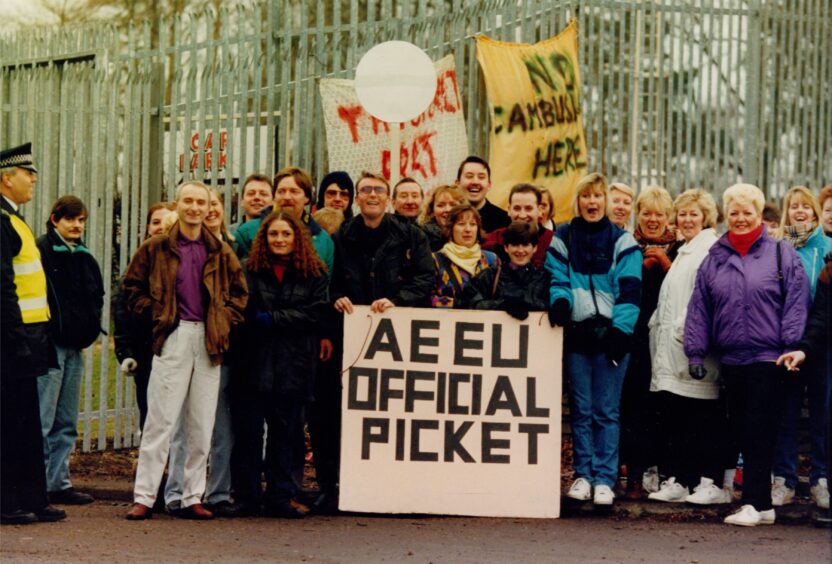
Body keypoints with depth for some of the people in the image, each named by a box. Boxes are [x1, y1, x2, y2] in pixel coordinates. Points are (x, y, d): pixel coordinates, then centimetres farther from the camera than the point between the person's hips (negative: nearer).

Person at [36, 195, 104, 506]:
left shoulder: (84, 257, 16)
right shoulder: (42, 250, -7)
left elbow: (96, 295, 25)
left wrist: (90, 328, 10)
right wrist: (49, 329, -15)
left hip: (74, 347, 8)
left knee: (66, 423, 12)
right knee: (42, 421, -7)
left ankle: (58, 483, 18)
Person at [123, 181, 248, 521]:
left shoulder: (221, 253, 11)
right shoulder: (156, 249, 4)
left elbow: (239, 292, 17)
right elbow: (132, 286, 8)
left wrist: (225, 321, 4)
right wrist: (155, 314, -2)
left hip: (209, 340, 3)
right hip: (172, 338, -3)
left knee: (202, 425, 5)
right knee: (160, 421, -5)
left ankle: (192, 498, 11)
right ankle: (144, 497, -1)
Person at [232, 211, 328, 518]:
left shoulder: (314, 274, 7)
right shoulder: (248, 271, 5)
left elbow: (313, 313, -4)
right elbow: (243, 311, -4)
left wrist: (270, 319, -10)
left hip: (293, 366, 1)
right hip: (254, 364, -1)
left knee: (285, 434, 5)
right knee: (248, 432, 1)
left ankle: (281, 498, 11)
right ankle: (245, 498, 8)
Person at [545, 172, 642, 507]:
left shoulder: (622, 242, 5)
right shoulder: (562, 239, 11)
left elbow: (630, 290, -1)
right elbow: (558, 279, 7)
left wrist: (620, 330, -12)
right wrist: (559, 301, -16)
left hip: (610, 334, -2)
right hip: (576, 334, 2)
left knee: (606, 411, -1)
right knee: (581, 409, 4)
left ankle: (604, 479, 2)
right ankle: (583, 475, 10)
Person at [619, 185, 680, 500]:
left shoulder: (678, 250, 10)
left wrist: (666, 264, -8)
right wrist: (642, 266, -8)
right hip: (634, 337, -1)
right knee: (634, 404, -8)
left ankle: (658, 469, 6)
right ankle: (635, 474, -4)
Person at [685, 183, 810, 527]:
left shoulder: (781, 254, 2)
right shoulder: (714, 259, 12)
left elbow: (796, 303, -2)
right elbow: (698, 308, 11)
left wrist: (791, 347, -9)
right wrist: (695, 352, 6)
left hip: (767, 358, -4)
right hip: (730, 359, 5)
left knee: (759, 432, -8)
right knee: (740, 430, 6)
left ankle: (753, 503, -8)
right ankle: (762, 504, 12)